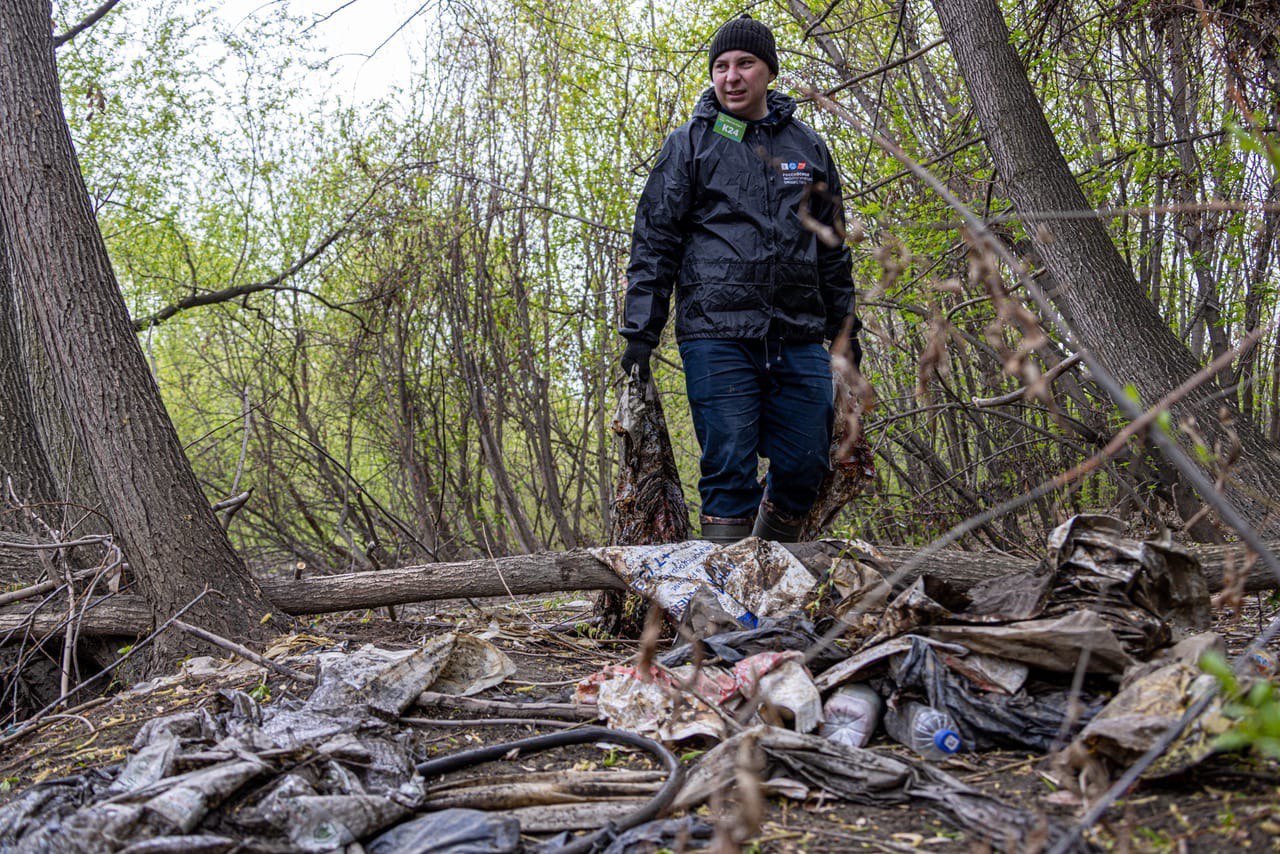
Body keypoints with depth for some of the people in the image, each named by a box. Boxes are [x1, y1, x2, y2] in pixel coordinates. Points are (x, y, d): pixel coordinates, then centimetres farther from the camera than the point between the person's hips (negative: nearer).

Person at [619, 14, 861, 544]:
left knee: (805, 468, 2)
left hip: (799, 337, 4)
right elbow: (654, 240, 3)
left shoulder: (807, 146, 17)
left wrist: (845, 328, 19)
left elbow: (832, 246, 22)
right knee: (729, 469, -5)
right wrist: (639, 331, -4)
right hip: (716, 331, -3)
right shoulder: (690, 143, 7)